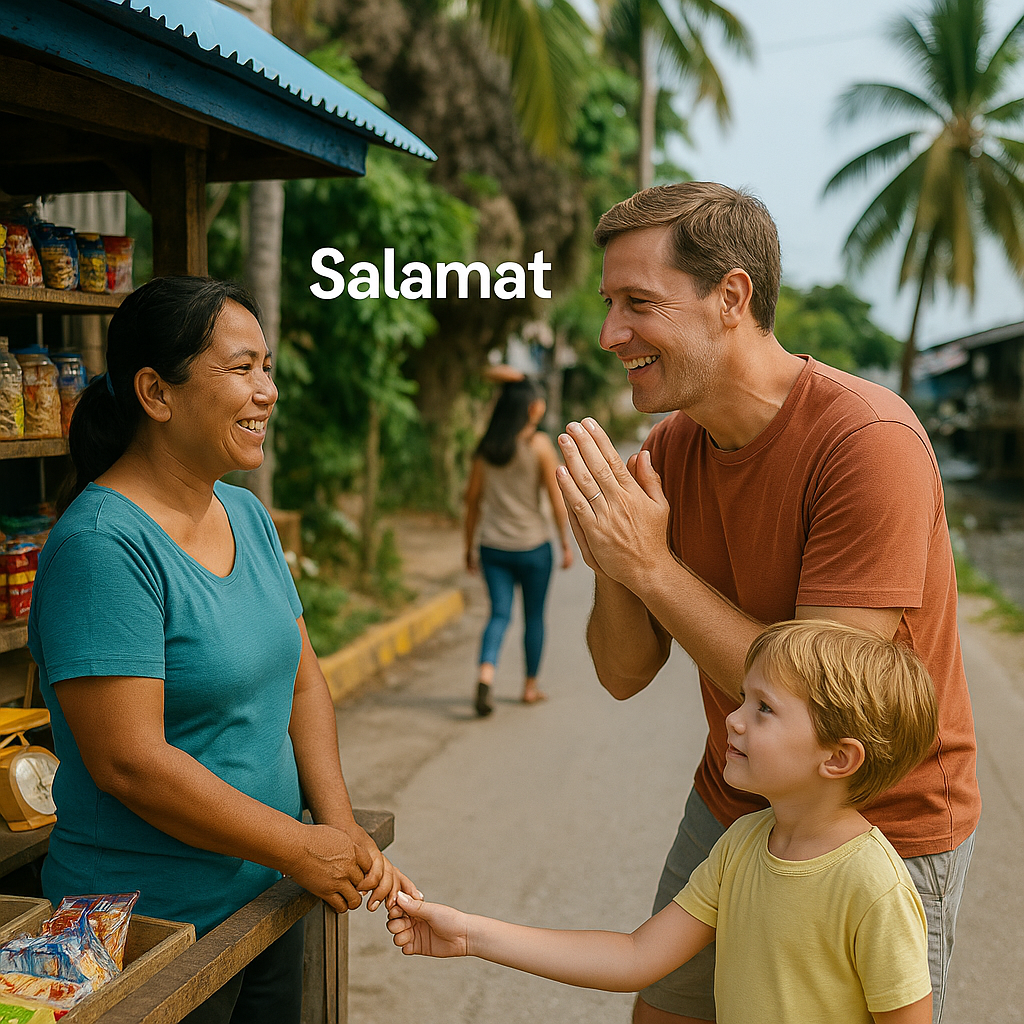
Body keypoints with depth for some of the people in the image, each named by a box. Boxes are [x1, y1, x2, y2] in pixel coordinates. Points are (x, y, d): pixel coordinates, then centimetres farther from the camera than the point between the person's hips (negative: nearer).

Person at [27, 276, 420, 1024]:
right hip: (152, 929, -7)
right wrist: (303, 849, -18)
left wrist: (341, 825, -5)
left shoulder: (248, 515, 4)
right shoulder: (101, 545, -21)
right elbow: (129, 762, -25)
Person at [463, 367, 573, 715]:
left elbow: (472, 497, 5)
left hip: (493, 546, 3)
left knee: (500, 613, 7)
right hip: (532, 545, -3)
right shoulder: (539, 444, -10)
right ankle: (530, 686, 23)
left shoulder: (486, 445, 2)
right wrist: (566, 543, 0)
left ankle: (485, 673, -17)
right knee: (534, 616, 13)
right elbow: (557, 498, -10)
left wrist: (470, 546, 14)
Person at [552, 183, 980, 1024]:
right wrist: (610, 565, -23)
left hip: (881, 834, -6)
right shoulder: (670, 448, -5)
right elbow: (625, 674, -3)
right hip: (728, 808, 6)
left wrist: (652, 567, -28)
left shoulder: (869, 441, -26)